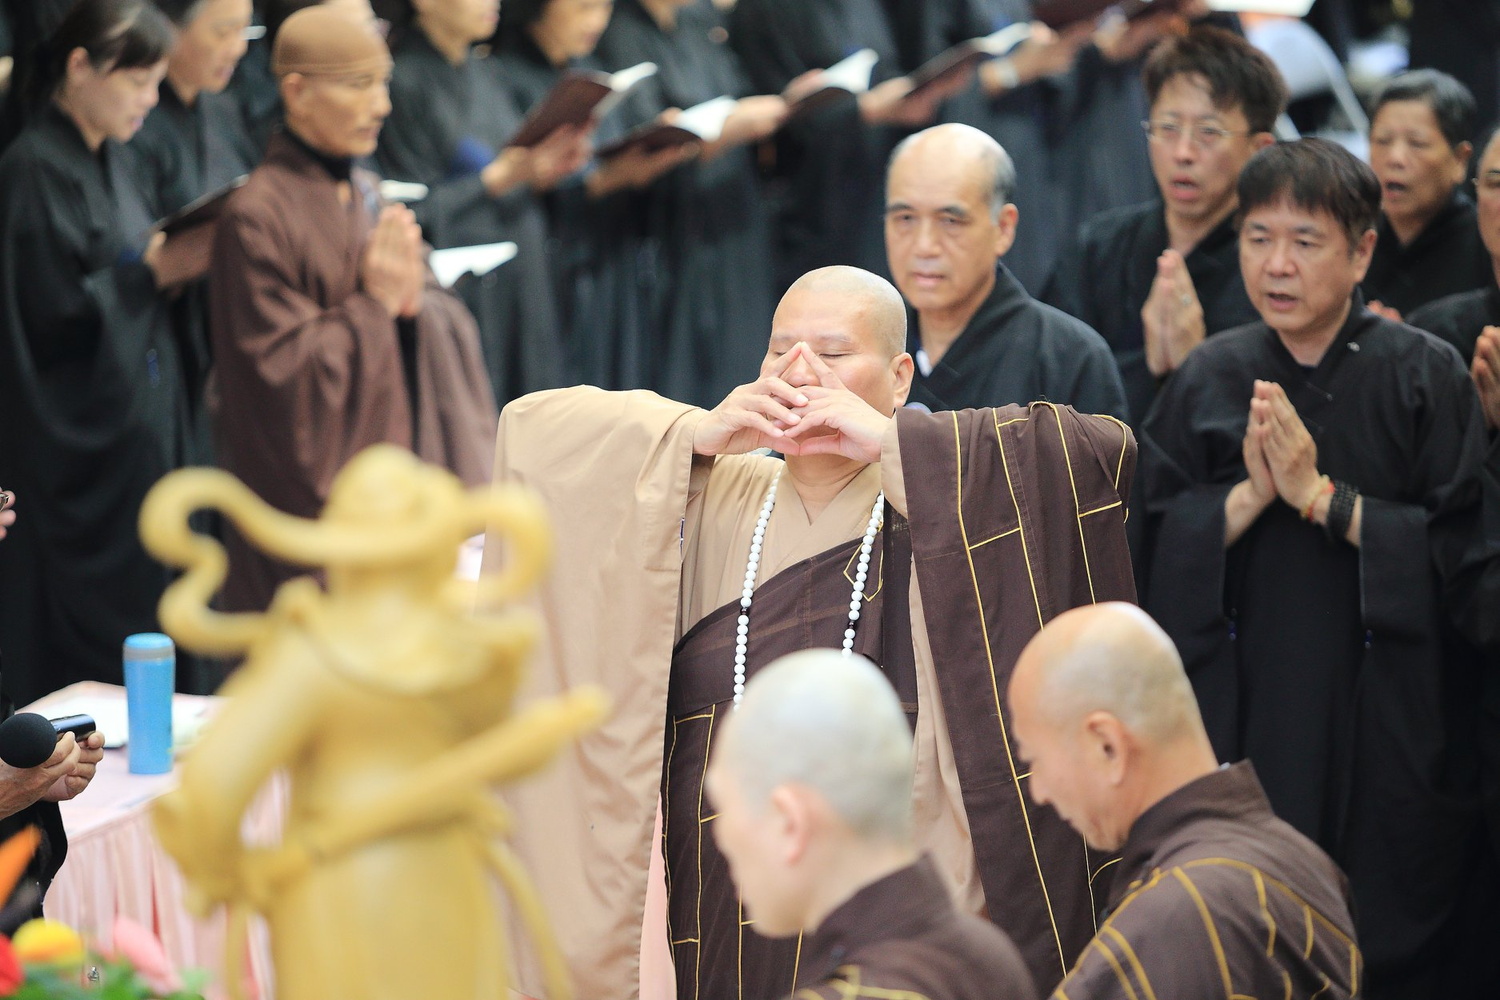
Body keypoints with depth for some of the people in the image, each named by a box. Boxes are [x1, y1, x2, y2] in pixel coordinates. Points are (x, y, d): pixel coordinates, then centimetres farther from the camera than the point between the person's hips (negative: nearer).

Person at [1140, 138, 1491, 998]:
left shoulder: (1425, 375, -4)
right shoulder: (1210, 380, 5)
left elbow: (1465, 549, -11)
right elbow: (1157, 551, 1)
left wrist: (1322, 497, -16)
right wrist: (1250, 494, -14)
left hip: (1385, 723, -2)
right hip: (1243, 711, 2)